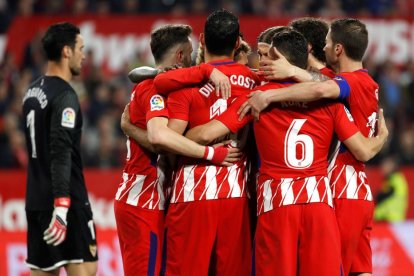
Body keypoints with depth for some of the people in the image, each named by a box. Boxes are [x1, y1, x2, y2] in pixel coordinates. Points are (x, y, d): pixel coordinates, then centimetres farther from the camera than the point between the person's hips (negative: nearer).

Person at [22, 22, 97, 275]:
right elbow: (61, 154, -22)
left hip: (37, 200, 9)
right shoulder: (64, 95, -13)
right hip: (65, 199, -9)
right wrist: (61, 207, -28)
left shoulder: (33, 92, 15)